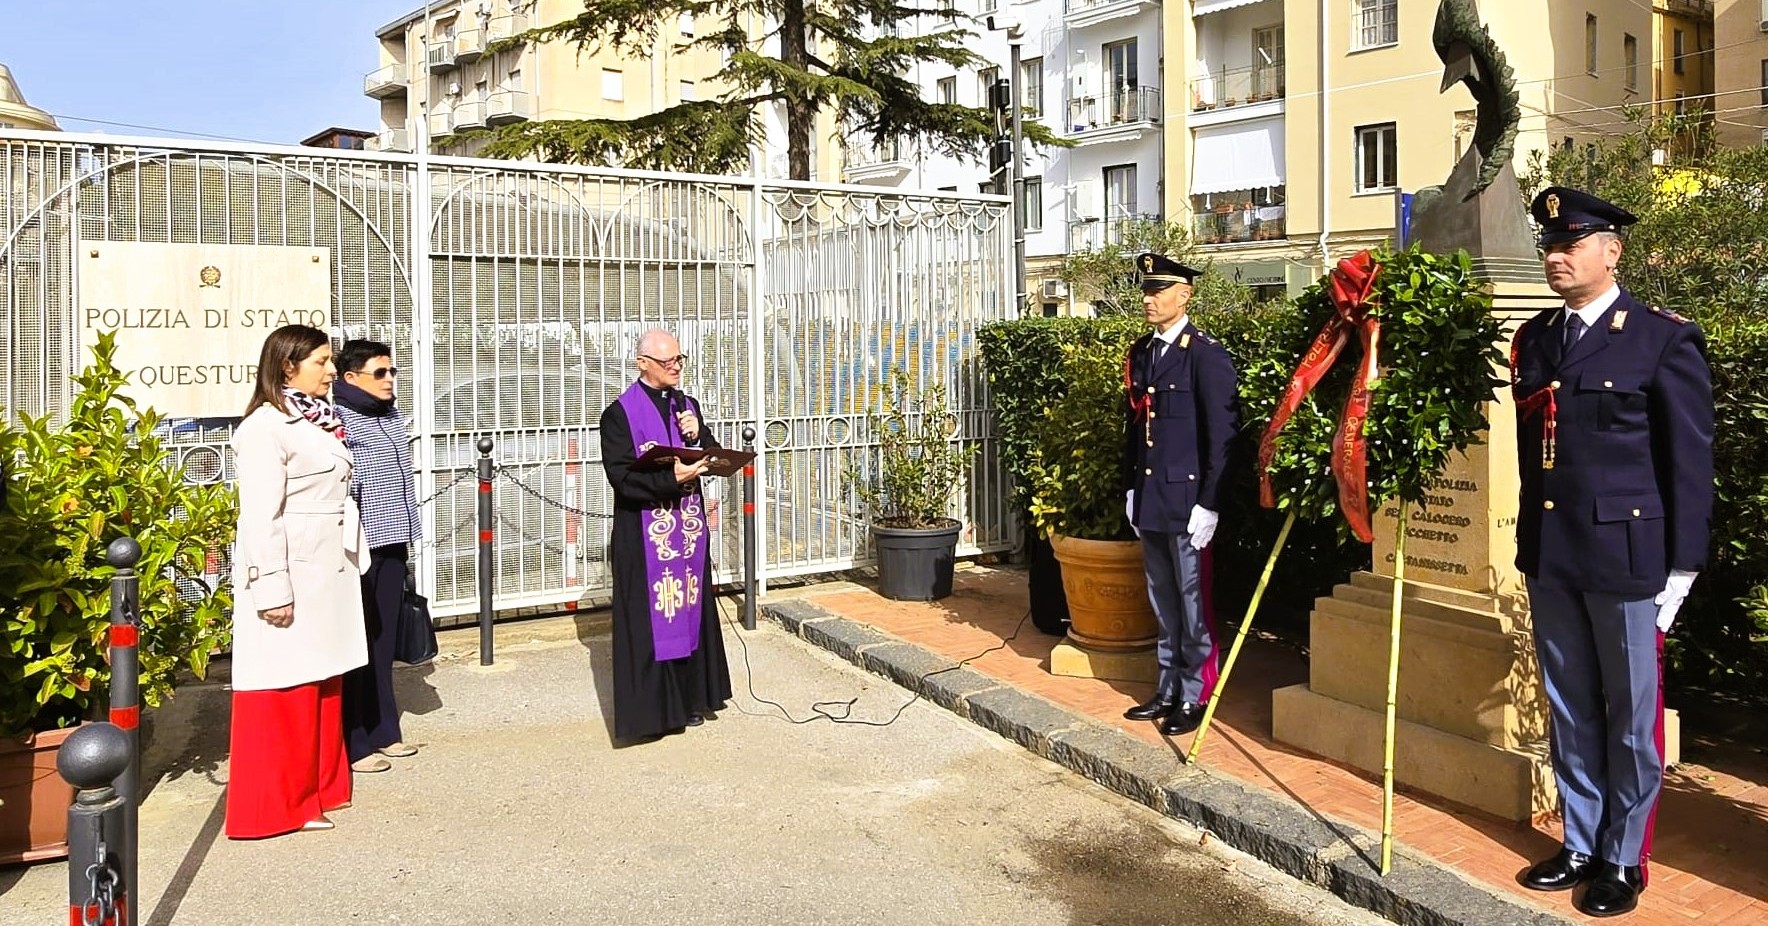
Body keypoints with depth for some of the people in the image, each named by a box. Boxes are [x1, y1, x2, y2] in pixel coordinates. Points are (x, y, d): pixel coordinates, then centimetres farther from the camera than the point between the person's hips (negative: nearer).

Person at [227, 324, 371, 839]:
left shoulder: (321, 419, 14)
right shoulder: (265, 427, -14)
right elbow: (260, 516, -19)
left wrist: (352, 561, 18)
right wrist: (272, 588, -22)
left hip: (329, 571, 9)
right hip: (290, 574, -9)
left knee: (323, 685, 15)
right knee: (286, 691, 0)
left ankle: (318, 786, 27)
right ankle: (279, 802, 11)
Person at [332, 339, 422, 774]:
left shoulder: (393, 416, 14)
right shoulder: (338, 419, -10)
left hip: (391, 546, 8)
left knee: (383, 641, 14)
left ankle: (383, 731, 24)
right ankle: (354, 744, 7)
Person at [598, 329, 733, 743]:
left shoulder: (686, 405, 11)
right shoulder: (621, 413, -7)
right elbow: (621, 476, -15)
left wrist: (697, 436, -8)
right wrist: (672, 478, -25)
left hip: (689, 530, 6)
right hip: (644, 536, -6)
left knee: (690, 611, 10)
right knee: (650, 620, -1)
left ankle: (689, 700, 21)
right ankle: (650, 709, 9)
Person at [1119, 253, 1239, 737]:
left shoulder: (1207, 355, -11)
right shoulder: (1139, 353, 11)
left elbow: (1222, 435, -13)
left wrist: (1209, 504, -15)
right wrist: (1130, 490, 13)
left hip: (1186, 499, -7)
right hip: (1148, 498, 7)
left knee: (1193, 601, 3)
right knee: (1163, 602, 16)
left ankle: (1195, 697, 14)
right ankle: (1167, 691, 27)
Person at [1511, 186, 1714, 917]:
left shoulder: (1664, 338, -6)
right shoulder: (1533, 338, 9)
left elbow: (1690, 461, -6)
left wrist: (1680, 569, -7)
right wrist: (1532, 542, 12)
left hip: (1626, 556, -5)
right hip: (1550, 556, 5)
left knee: (1630, 717, 8)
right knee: (1569, 711, 15)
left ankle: (1624, 859, 23)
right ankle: (1580, 843, 29)